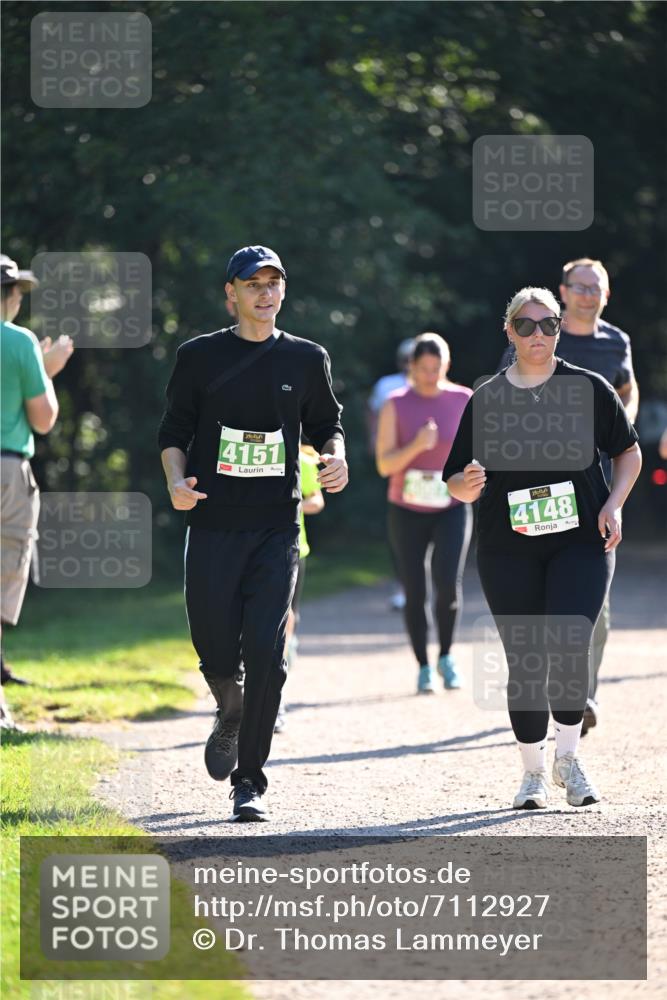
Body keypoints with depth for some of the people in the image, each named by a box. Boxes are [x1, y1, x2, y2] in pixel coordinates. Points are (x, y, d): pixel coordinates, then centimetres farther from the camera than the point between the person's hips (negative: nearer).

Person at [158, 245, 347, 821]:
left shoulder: (306, 358, 9)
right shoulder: (200, 357, 6)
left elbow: (327, 424, 18)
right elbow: (174, 429, 9)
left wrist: (336, 457, -4)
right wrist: (176, 480, -9)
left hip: (277, 525, 0)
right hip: (213, 525, 0)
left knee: (266, 653, -10)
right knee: (216, 653, -2)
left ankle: (250, 781, -2)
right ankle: (230, 716, 35)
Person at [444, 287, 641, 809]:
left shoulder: (589, 388, 2)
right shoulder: (487, 398, 4)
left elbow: (629, 452, 13)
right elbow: (457, 481, 6)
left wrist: (614, 505, -3)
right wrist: (467, 486, -17)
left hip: (581, 543, -1)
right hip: (509, 549, 1)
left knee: (569, 648, -17)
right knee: (525, 661, 1)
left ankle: (568, 757, 4)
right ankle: (533, 771, 18)